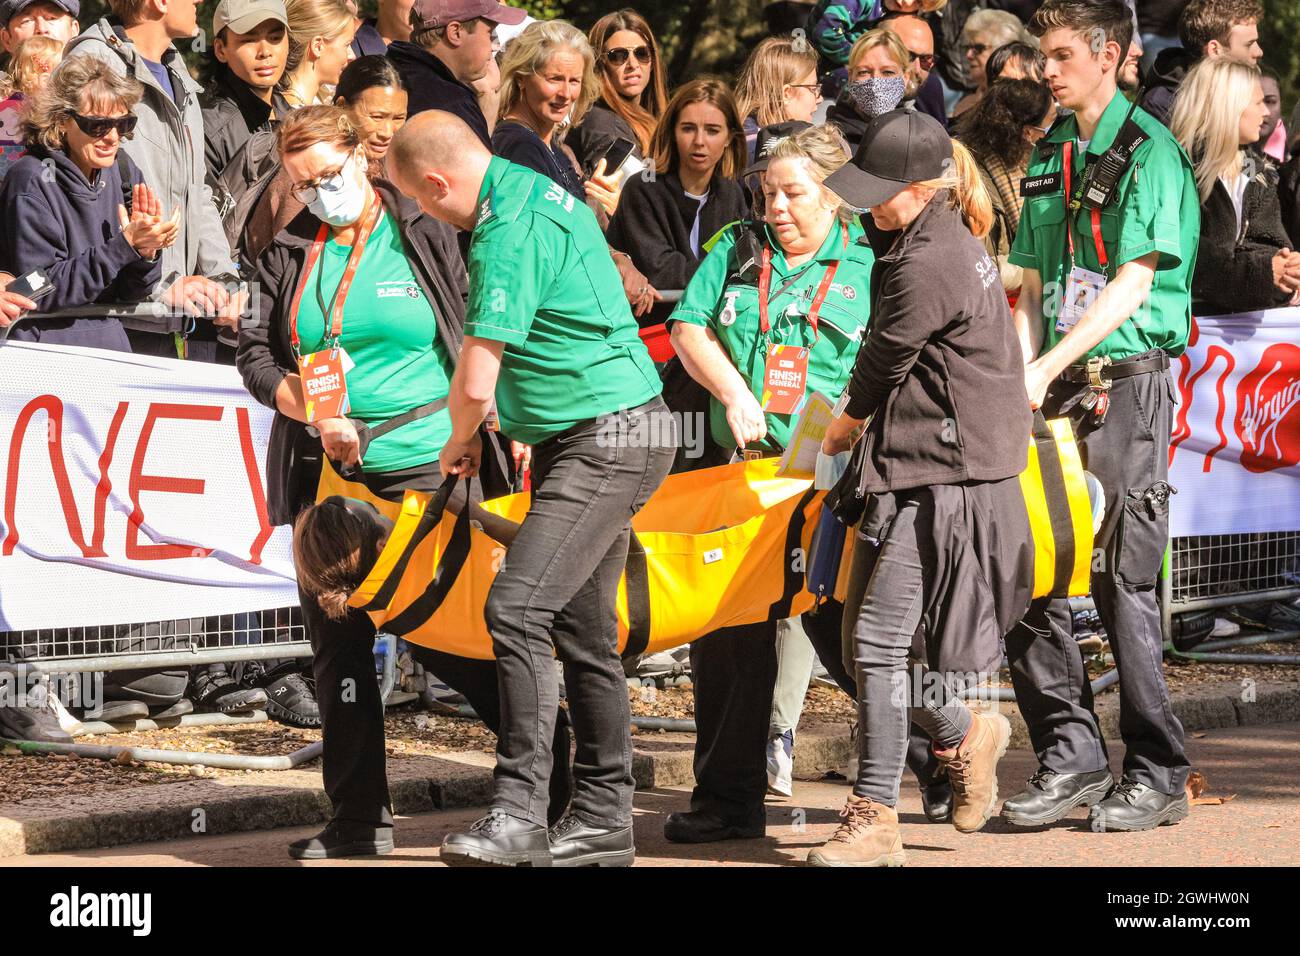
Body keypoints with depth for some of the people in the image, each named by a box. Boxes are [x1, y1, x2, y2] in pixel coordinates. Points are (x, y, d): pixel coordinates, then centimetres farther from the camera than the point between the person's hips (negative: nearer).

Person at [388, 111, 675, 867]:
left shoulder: (509, 232, -20)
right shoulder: (541, 193, 12)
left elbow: (475, 383, -20)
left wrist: (463, 441, 1)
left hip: (607, 442, -11)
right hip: (605, 437, 11)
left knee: (517, 608, -18)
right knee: (583, 626, 12)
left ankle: (520, 812, -19)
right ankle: (604, 819, 17)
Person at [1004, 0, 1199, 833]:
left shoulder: (1150, 152, -6)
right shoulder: (1050, 157, 16)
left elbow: (1133, 284, -14)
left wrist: (1046, 367, -20)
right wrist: (1015, 379, 1)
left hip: (1129, 384, -7)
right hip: (1056, 388, 7)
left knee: (1125, 583, -6)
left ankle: (1158, 774, 3)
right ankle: (1072, 758, 10)